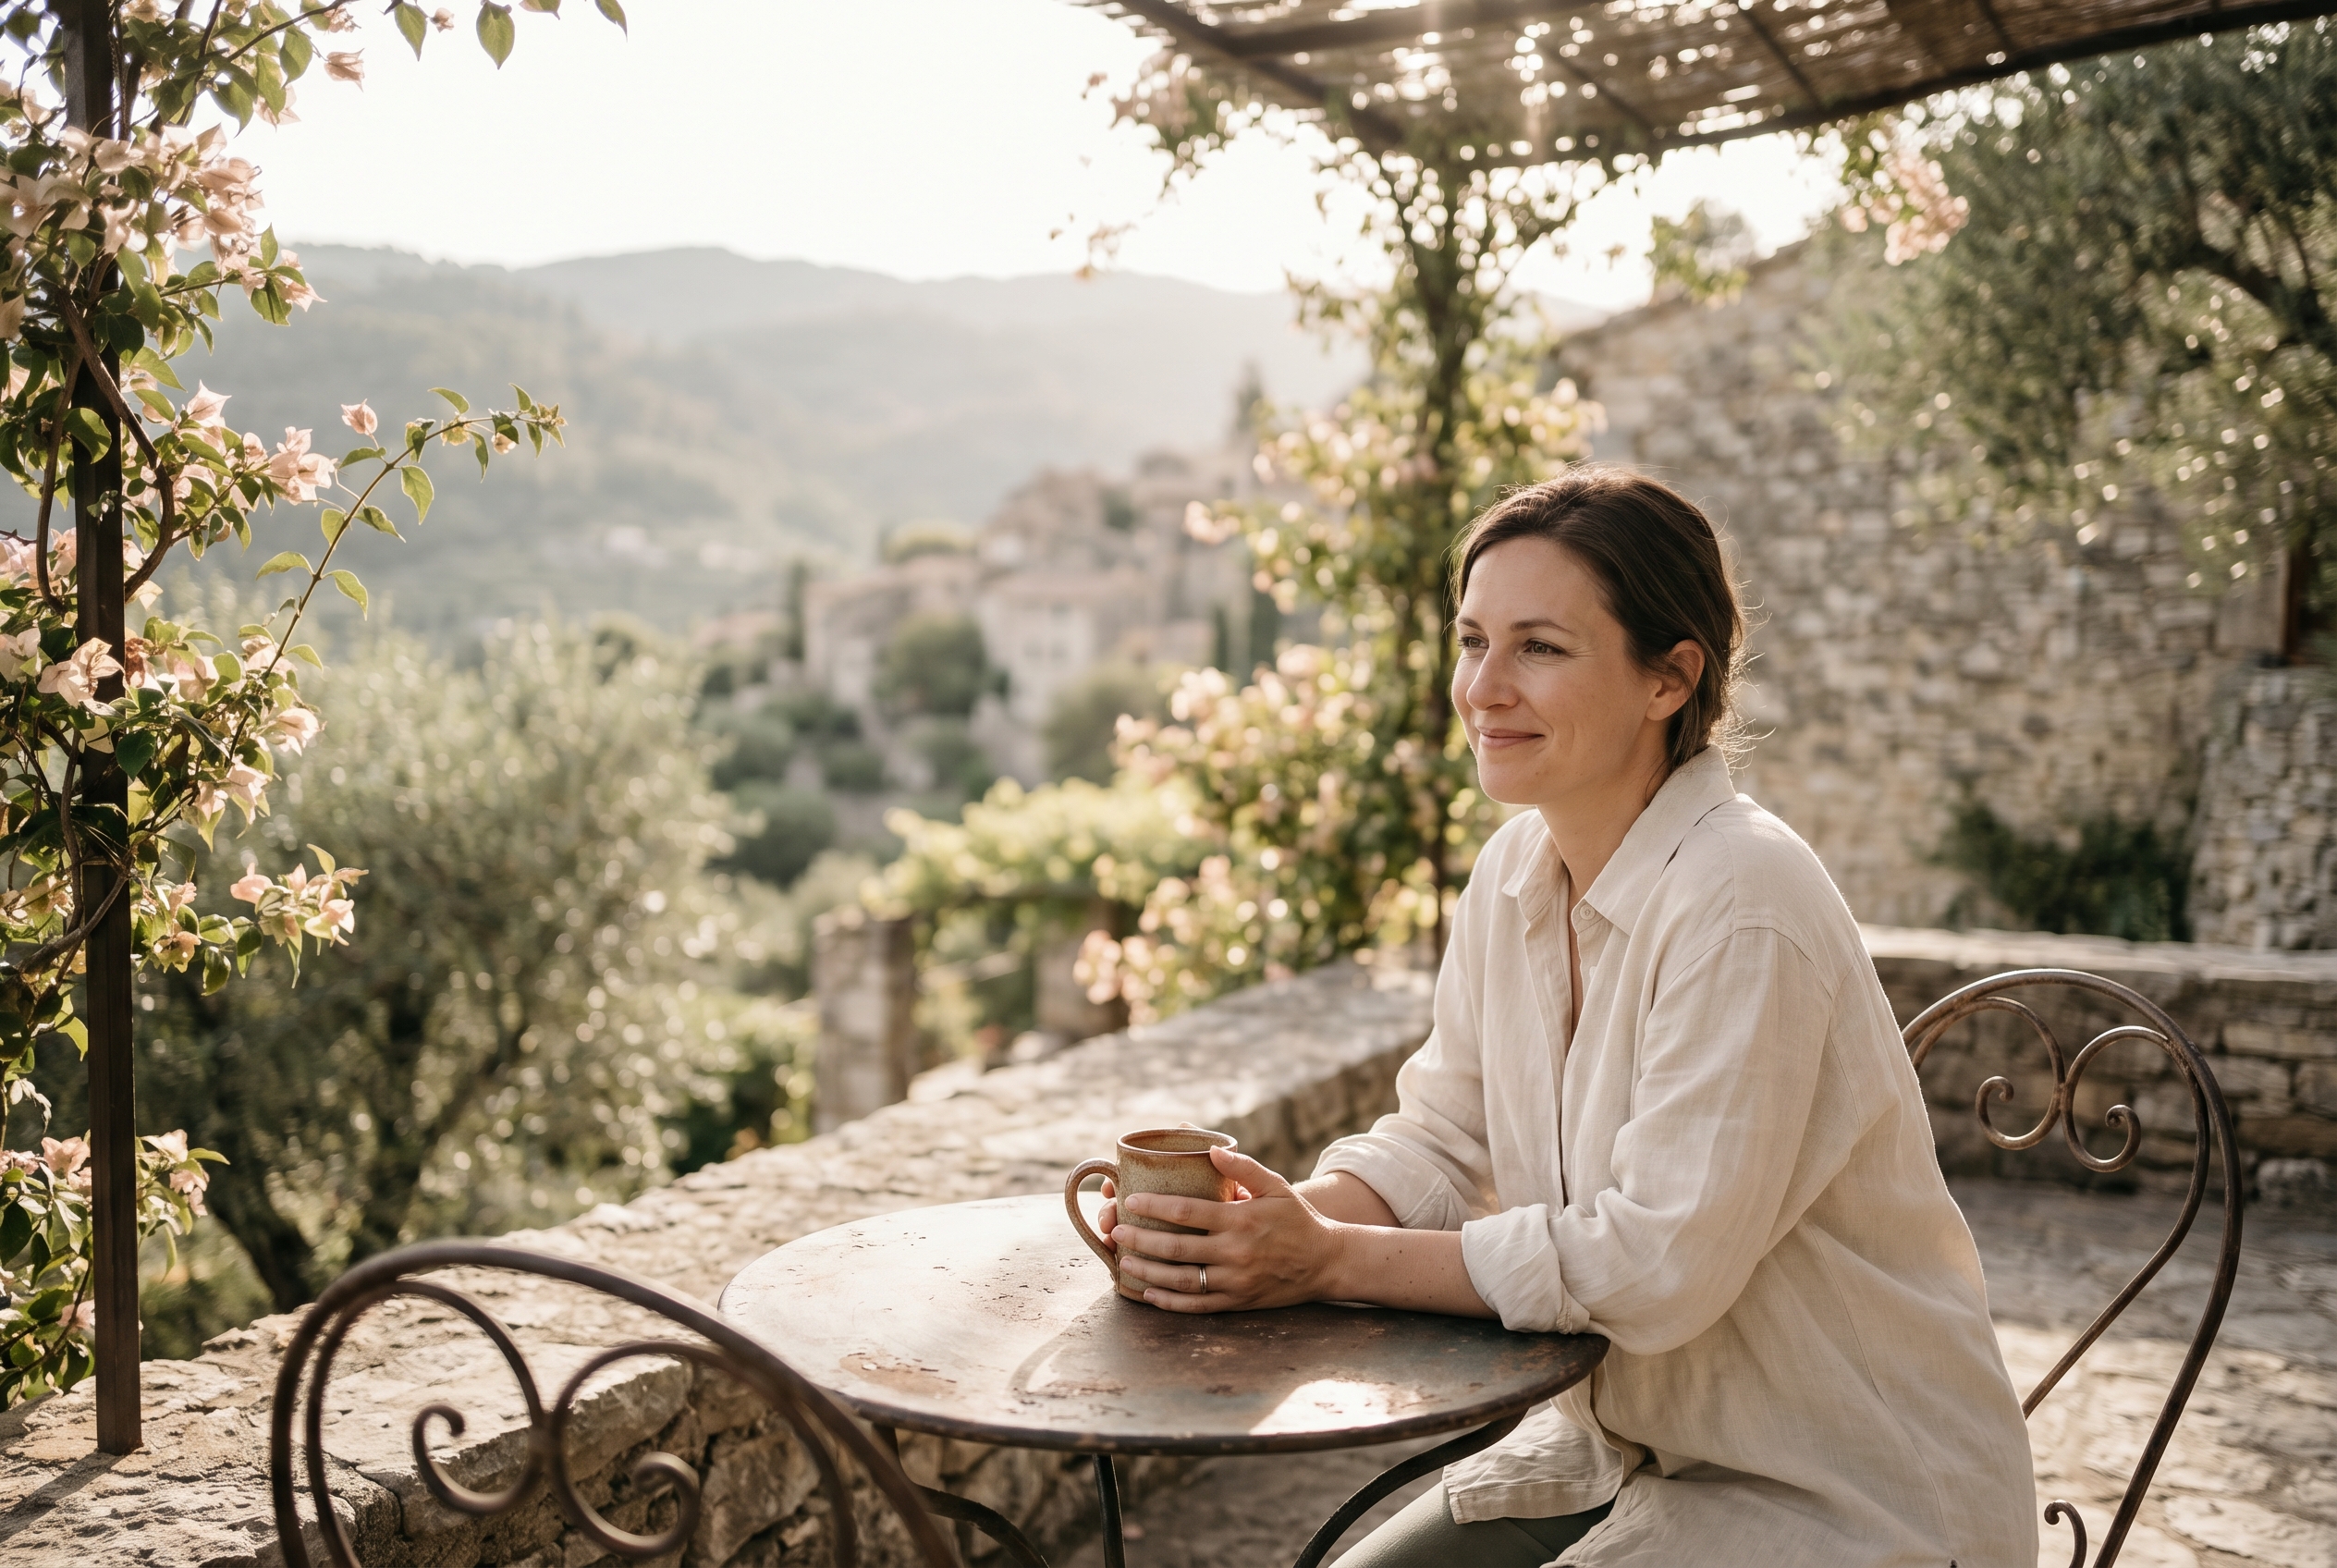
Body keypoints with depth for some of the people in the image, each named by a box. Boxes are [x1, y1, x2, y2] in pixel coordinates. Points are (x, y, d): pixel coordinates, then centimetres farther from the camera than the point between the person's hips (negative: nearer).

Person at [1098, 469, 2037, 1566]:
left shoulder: (1742, 908, -25)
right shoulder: (1516, 869, -2)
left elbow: (1657, 1263, -25)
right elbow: (1440, 1139, 2)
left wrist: (1334, 1261, -23)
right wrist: (1290, 1220, -17)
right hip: (1631, 1442, 6)